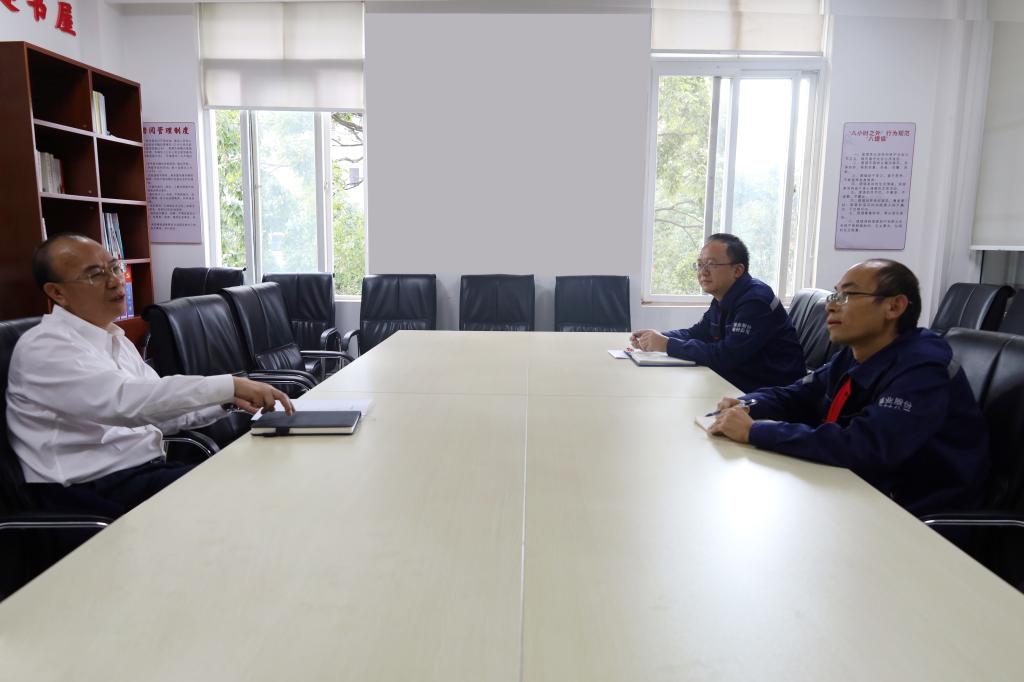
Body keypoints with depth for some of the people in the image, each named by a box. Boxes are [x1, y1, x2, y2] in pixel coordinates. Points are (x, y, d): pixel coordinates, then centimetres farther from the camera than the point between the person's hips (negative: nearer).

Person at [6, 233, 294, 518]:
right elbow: (126, 400, -29)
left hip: (148, 468, 8)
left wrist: (228, 399, -3)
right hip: (95, 491, -8)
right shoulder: (45, 347, -13)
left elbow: (160, 407, 15)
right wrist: (230, 385, -31)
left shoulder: (115, 339, 15)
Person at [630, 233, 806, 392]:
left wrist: (668, 345, -24)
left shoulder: (756, 300, -22)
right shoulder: (723, 299, 8)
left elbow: (726, 356, -29)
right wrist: (657, 337, -3)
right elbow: (696, 333, 16)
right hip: (741, 384, 8)